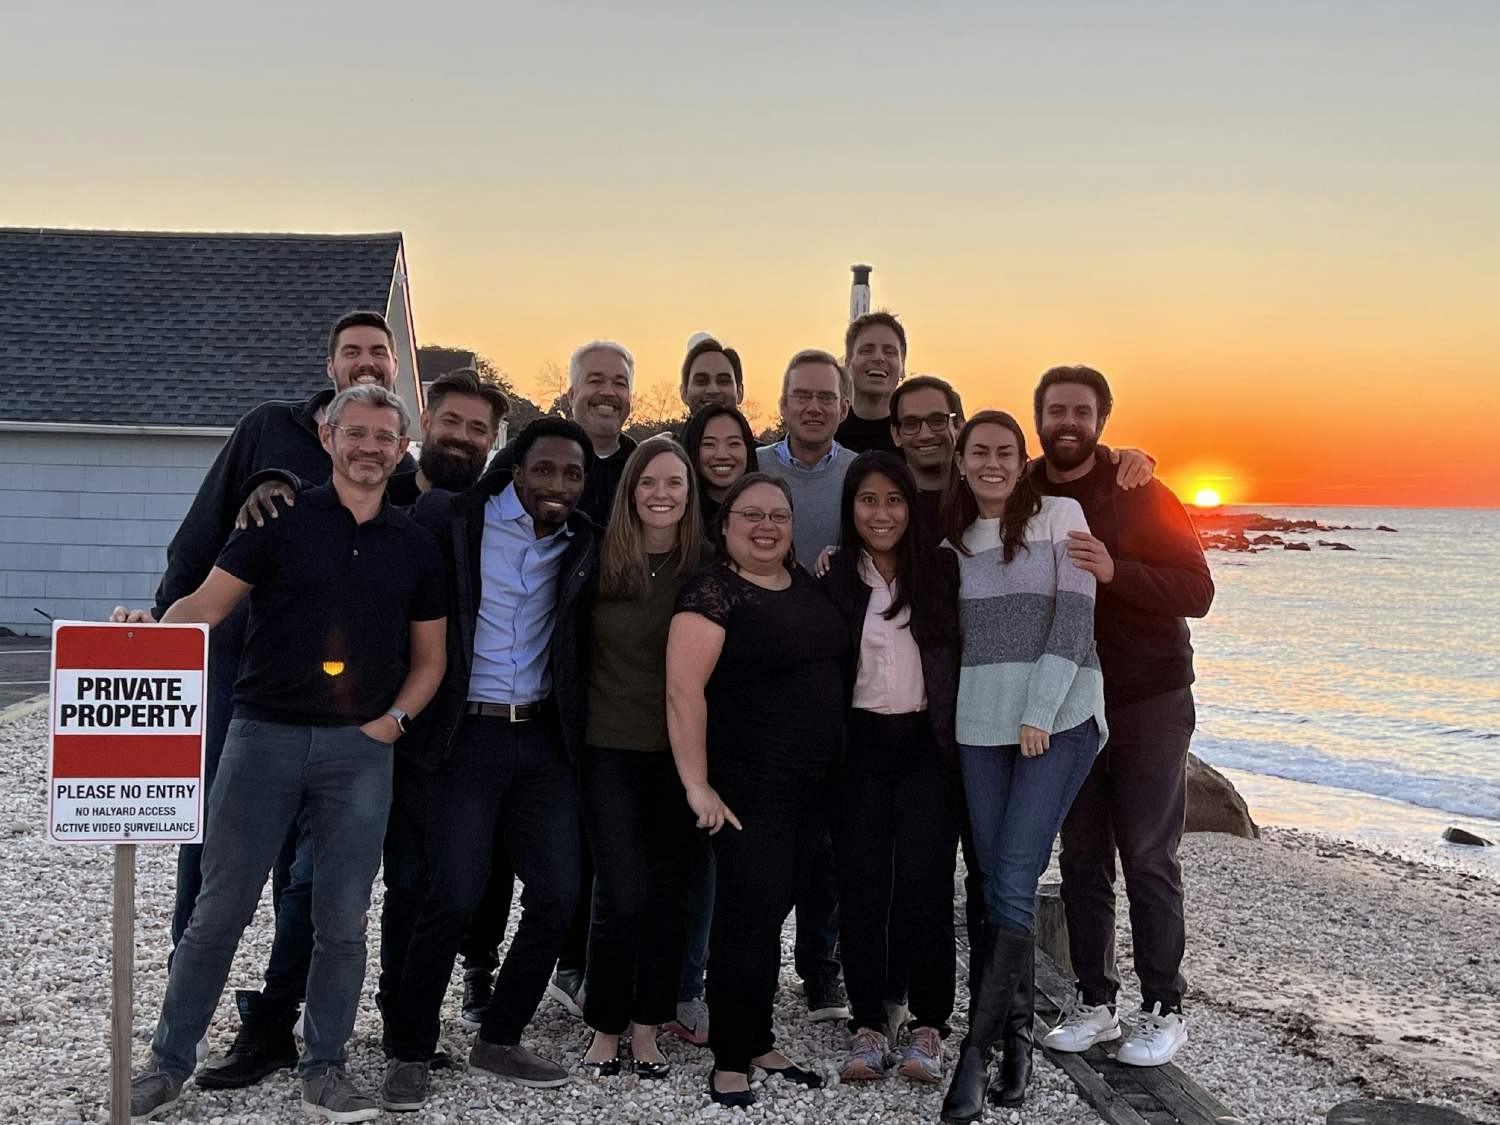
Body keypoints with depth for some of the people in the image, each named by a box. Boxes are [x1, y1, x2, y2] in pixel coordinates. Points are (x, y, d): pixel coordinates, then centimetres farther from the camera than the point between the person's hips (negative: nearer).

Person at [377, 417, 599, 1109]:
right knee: (454, 900, -7)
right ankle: (409, 1052, 13)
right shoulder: (452, 519, -3)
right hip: (467, 736, -4)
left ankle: (498, 1041, 21)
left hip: (543, 739, 5)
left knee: (557, 895, 2)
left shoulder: (582, 545, 9)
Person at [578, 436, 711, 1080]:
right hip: (611, 748, -1)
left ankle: (647, 1029, 24)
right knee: (622, 895, -4)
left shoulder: (707, 568, 0)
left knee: (666, 890, 8)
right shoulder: (599, 561, -3)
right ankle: (605, 1027, 16)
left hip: (681, 750, 2)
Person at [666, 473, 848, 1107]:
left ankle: (758, 1045, 28)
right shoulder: (713, 593, -12)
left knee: (771, 916, 15)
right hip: (749, 791, -7)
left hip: (813, 788, 7)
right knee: (748, 922, -2)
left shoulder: (807, 584, 11)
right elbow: (684, 689, -19)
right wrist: (698, 785, -22)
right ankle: (730, 1062, 11)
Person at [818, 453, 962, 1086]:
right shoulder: (834, 580, 5)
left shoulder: (941, 570, 4)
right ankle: (868, 1026, 10)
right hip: (861, 745, 1)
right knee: (861, 885, 1)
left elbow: (964, 653, 3)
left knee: (924, 885, -3)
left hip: (926, 743, -1)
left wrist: (954, 736, -3)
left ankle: (929, 1027, 8)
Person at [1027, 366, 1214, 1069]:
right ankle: (1095, 1002, 20)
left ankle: (1163, 1009, 12)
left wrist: (1115, 571, -29)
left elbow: (1196, 592, -13)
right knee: (1081, 860, 8)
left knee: (1148, 859, 0)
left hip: (1149, 703, -3)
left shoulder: (1140, 496, -7)